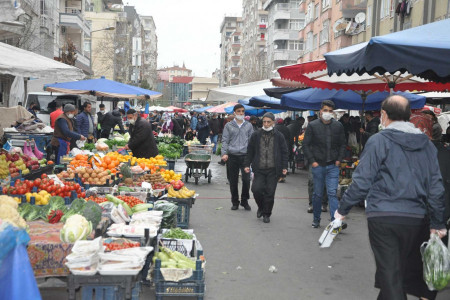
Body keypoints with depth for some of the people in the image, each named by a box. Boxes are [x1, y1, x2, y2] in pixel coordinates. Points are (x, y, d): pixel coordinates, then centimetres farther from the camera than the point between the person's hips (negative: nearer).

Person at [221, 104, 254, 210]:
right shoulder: (228, 126, 7)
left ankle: (244, 201, 11)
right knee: (233, 180, 5)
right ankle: (235, 202, 19)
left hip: (245, 155, 0)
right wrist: (224, 153, -9)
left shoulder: (249, 126, 11)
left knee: (246, 179, -7)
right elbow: (225, 141, 4)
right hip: (232, 156, 0)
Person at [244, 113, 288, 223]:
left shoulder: (279, 136, 4)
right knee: (256, 189, -9)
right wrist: (247, 164, 5)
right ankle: (261, 207, 21)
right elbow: (250, 151, 10)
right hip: (259, 169, 1)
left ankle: (267, 214, 18)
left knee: (270, 192, 1)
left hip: (273, 169, -1)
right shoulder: (256, 135, 5)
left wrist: (284, 167, 3)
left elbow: (284, 152, 8)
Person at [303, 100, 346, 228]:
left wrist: (339, 159, 2)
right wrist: (312, 161, -7)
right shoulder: (313, 126, 0)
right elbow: (306, 145, 1)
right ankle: (316, 219, 23)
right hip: (318, 165, 0)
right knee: (317, 194, 9)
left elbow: (342, 144, 13)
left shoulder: (338, 126, 5)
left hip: (333, 166, 1)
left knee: (332, 193, -6)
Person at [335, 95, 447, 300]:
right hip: (416, 219, 5)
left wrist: (343, 209, 2)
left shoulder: (378, 141, -6)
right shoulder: (426, 143, 9)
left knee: (390, 273, 2)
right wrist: (438, 223, 14)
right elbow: (435, 186, 8)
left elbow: (362, 181, -9)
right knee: (412, 271, 19)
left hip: (383, 217, -4)